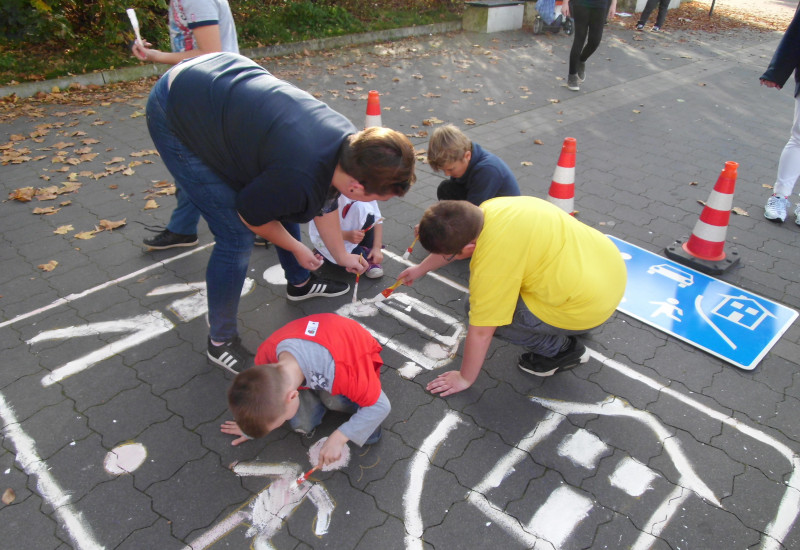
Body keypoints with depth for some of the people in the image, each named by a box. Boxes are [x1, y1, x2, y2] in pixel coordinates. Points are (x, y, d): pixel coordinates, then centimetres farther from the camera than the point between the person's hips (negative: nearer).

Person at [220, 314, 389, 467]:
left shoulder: (344, 369, -47)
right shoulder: (266, 355, -30)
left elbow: (381, 406, -31)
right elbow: (262, 396, -4)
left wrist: (338, 438, -31)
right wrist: (250, 427, 11)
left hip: (360, 364, -3)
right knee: (301, 425, -14)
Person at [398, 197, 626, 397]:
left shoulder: (491, 263, -28)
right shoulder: (490, 208, -4)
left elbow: (480, 331, -15)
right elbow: (453, 241, 17)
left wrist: (465, 379, 1)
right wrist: (420, 269, 33)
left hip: (589, 304, -9)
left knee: (484, 311, -7)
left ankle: (561, 349, 7)